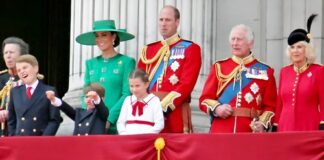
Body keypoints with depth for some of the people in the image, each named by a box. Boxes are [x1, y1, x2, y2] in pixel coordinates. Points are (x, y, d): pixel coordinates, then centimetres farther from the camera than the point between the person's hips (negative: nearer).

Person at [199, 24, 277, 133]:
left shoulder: (265, 72, 7)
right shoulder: (219, 67, 12)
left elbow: (270, 105, 5)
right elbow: (205, 99, 11)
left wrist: (262, 123, -13)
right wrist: (217, 108, -10)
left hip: (250, 134, -1)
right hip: (220, 133, 1)